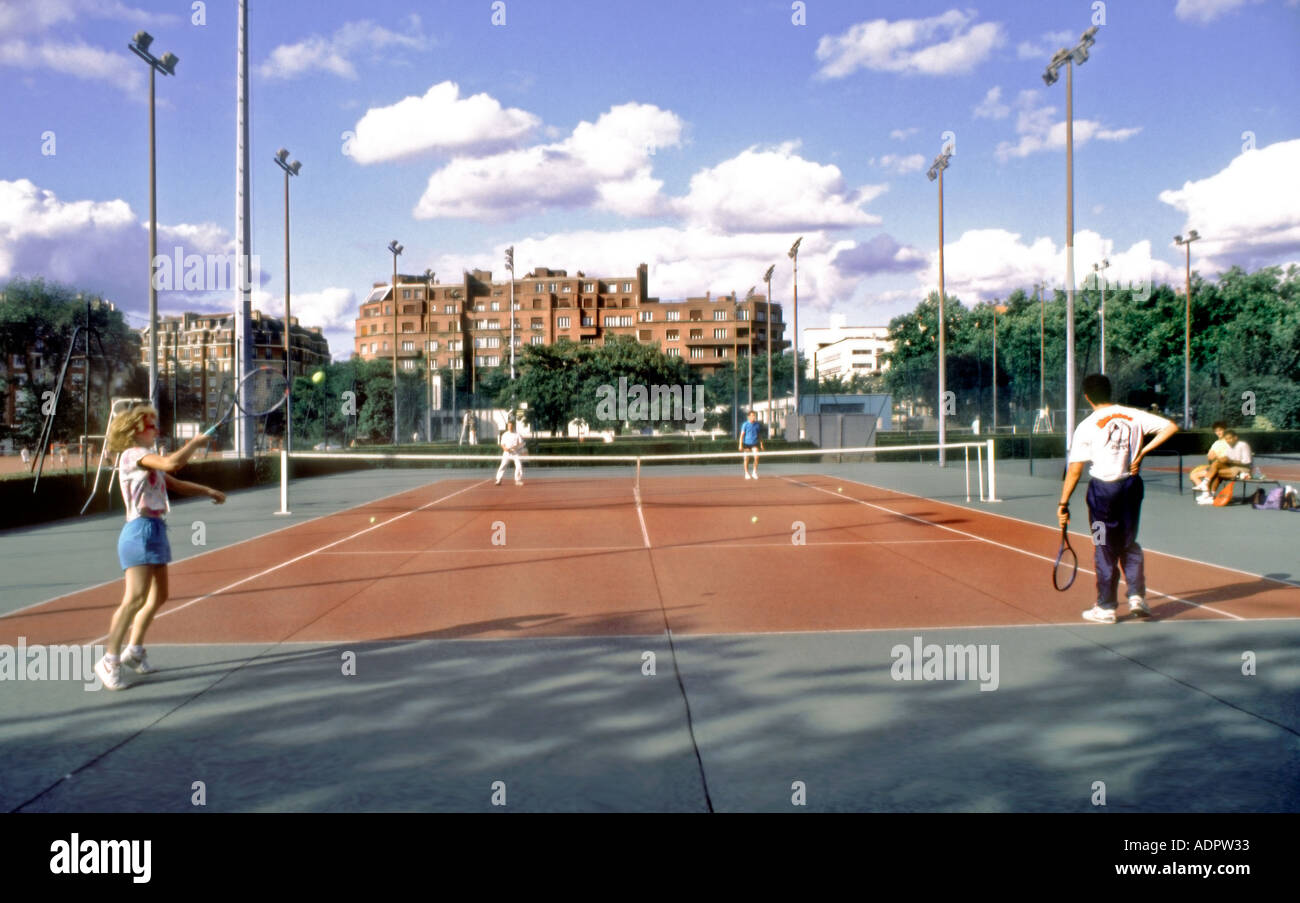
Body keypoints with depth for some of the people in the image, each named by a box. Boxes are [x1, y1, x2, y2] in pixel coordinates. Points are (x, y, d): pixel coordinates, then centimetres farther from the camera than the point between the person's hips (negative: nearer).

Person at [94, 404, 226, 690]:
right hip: (140, 530, -10)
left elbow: (176, 484, 27)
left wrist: (208, 491, 17)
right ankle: (109, 660, -10)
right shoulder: (133, 455, -11)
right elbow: (172, 463, -27)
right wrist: (195, 442, -13)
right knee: (135, 598, -15)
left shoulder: (148, 460, 19)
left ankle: (134, 650, 26)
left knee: (158, 596, 14)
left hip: (155, 530, 10)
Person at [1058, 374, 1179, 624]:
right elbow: (1171, 427, -1)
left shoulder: (1087, 427, -10)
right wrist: (1143, 451, -2)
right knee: (1129, 545, 20)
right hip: (1131, 484, 4)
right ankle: (1137, 595, 10)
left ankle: (1106, 608, 12)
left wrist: (1064, 504, -5)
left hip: (1103, 489, -3)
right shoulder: (1134, 416, 0)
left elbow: (1074, 470, -11)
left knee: (1105, 549, 6)